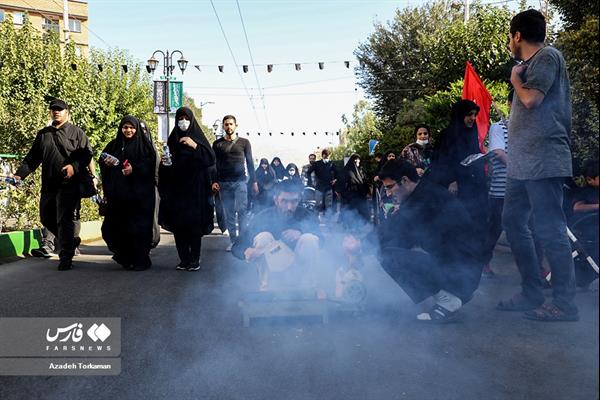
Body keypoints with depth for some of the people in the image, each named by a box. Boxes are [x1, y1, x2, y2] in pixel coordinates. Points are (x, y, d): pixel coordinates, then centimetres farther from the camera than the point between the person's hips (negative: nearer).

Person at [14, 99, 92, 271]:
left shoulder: (76, 132, 3)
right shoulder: (43, 134, 17)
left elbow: (87, 153, -4)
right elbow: (32, 157, 15)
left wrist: (74, 166, -22)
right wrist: (20, 174, 1)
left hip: (68, 185, -6)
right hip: (48, 185, 6)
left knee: (64, 220, -8)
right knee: (46, 218, 13)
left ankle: (66, 258, 0)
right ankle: (70, 242, 33)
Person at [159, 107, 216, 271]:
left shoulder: (198, 137, 2)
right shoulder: (173, 139, 11)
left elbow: (211, 158, -10)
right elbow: (167, 165, 15)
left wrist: (194, 146, -20)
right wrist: (164, 163, -7)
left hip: (195, 189, -3)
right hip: (177, 188, 3)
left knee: (194, 224, -4)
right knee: (178, 224, 1)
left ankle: (195, 259, 6)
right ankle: (184, 259, 10)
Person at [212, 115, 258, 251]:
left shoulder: (244, 142, 8)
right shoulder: (217, 144, 10)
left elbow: (250, 163, 9)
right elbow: (214, 164, 9)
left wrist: (254, 182, 4)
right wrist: (214, 181, -3)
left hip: (240, 181, -1)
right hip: (224, 183, 1)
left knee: (241, 210, -10)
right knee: (229, 213, 3)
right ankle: (233, 241, 9)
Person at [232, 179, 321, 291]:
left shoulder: (306, 216, -13)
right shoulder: (262, 217, -15)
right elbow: (237, 247, -16)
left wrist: (301, 233, -41)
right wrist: (247, 252, -41)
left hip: (298, 265, 0)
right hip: (271, 264, 0)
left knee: (309, 239, -25)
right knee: (263, 236, -25)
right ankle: (265, 286, -17)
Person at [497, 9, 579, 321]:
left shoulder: (548, 56, -4)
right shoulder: (531, 65, 22)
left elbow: (531, 98, -16)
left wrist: (515, 79, 0)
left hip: (542, 160, -10)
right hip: (522, 161, 10)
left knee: (550, 230, -9)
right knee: (513, 222, 10)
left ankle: (564, 303, -3)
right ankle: (531, 294, 16)